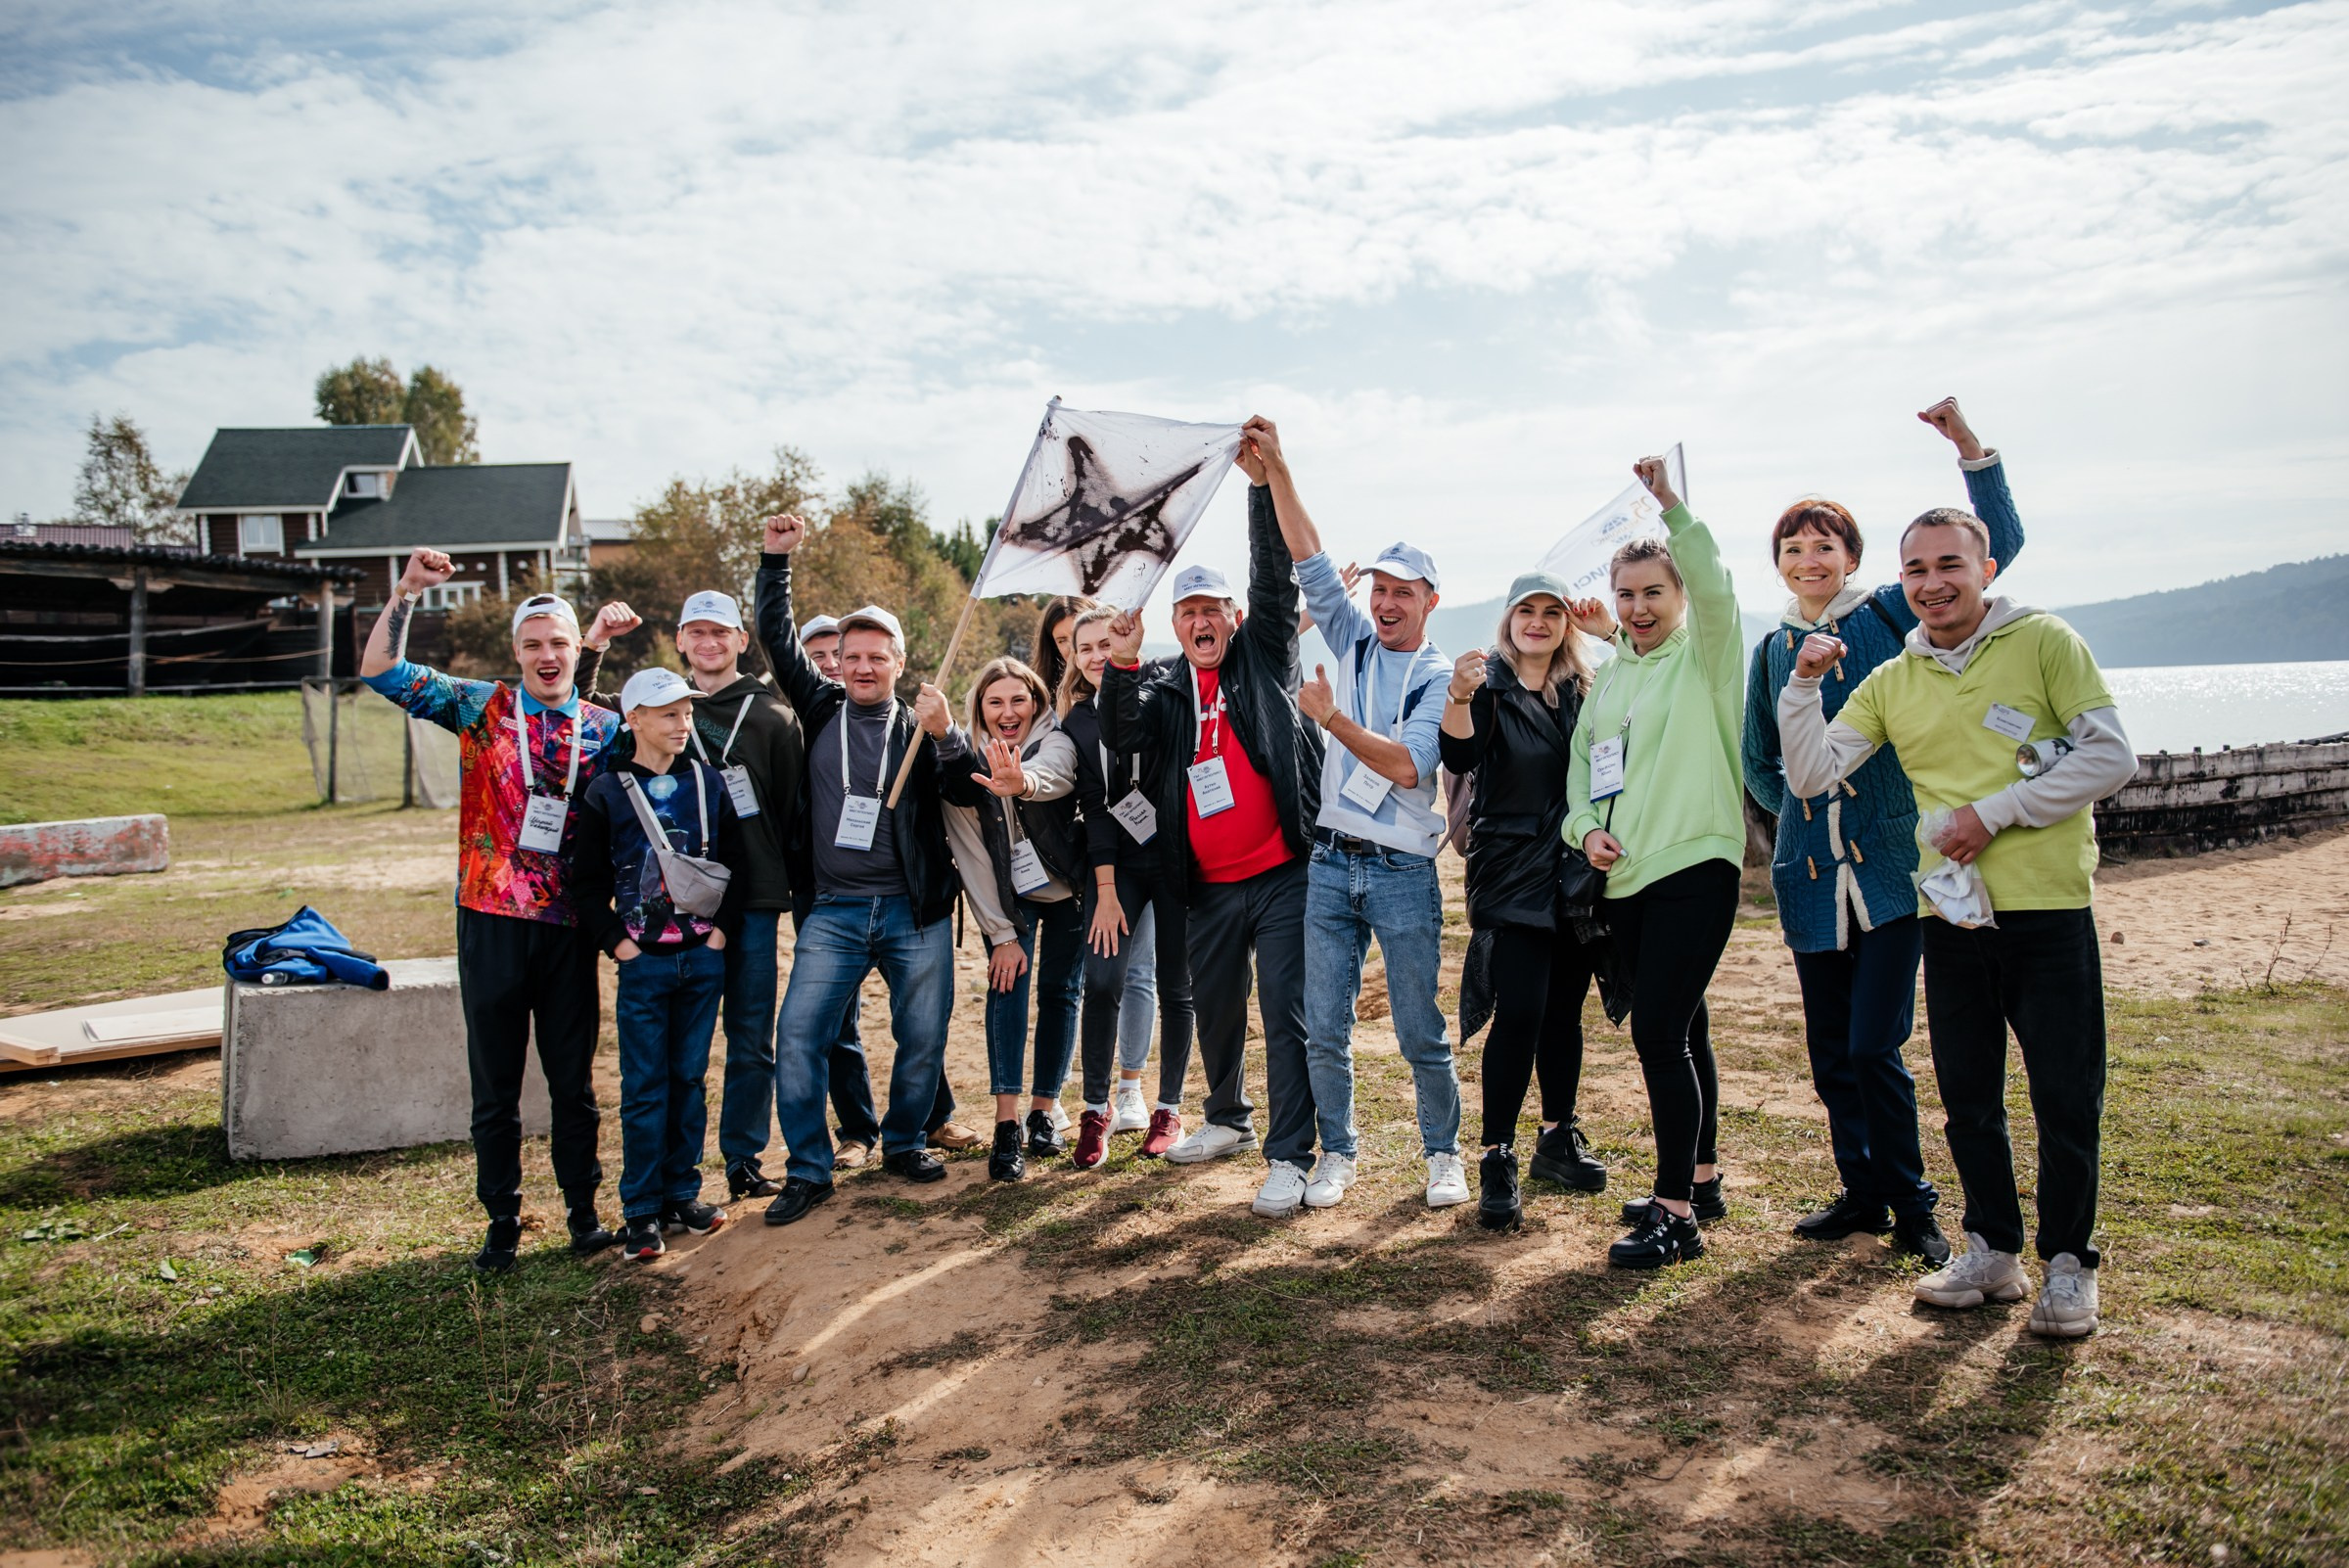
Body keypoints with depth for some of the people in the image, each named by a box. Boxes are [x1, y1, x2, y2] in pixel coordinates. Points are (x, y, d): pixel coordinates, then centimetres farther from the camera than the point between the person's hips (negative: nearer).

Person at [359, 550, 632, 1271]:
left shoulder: (605, 726, 5)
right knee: (494, 1084, 8)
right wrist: (407, 591, -11)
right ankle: (502, 1223, 21)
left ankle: (584, 1213, 22)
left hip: (569, 926, 1)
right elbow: (381, 671, -3)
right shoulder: (481, 707, 2)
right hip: (491, 920, -1)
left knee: (574, 1082, 10)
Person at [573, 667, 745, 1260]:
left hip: (704, 956, 3)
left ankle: (682, 1194, 21)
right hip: (643, 962, -2)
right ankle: (641, 1212, 9)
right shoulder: (606, 793, -1)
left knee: (689, 1077, 10)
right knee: (644, 1087, 0)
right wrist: (616, 942, -7)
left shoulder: (709, 783, 6)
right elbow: (590, 882, 1)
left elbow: (736, 864, 9)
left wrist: (723, 927, 0)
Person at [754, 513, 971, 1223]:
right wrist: (776, 558, 0)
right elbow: (778, 637, 6)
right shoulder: (822, 709, 8)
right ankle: (808, 1169, 5)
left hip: (915, 909, 0)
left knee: (924, 1036, 6)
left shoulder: (920, 727, 5)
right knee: (799, 1033, -8)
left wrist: (947, 734, -30)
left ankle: (905, 1142, 28)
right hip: (833, 910, 0)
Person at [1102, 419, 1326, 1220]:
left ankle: (1289, 1156, 3)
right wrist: (1121, 667, -24)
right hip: (1208, 887, 4)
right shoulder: (1166, 689, 9)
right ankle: (1229, 1119, 39)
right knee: (1215, 1009, 18)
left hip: (1282, 875, -4)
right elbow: (1121, 737, -8)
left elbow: (1275, 577, -9)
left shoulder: (1264, 658, 3)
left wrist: (1263, 482, -18)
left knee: (1286, 1014, -4)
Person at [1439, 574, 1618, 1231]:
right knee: (1519, 1012, -13)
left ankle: (1558, 1139, 27)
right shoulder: (1490, 685, -3)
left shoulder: (1587, 690, 10)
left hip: (1578, 873, 5)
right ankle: (1497, 1160, -6)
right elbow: (1460, 758, -19)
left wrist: (1614, 633, -6)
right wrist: (1459, 697, -37)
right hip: (1512, 875, -5)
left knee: (1564, 1010, 12)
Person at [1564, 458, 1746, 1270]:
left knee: (1658, 1031, -13)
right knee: (1680, 1029, 16)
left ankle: (1675, 1214, -5)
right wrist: (1586, 825, 1)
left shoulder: (1705, 654, -2)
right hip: (1626, 875, 7)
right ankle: (1699, 1180, 29)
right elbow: (1581, 758, 18)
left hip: (1695, 867, -7)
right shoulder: (1610, 673, 16)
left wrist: (1673, 509, -31)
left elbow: (1715, 588, -22)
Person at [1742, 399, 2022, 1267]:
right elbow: (1760, 764, 22)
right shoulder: (1772, 649, 12)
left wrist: (1972, 449, -15)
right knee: (1830, 1054, 10)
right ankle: (1863, 1194, 27)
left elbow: (1997, 544, -5)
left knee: (1874, 1046, -8)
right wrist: (1804, 810, 8)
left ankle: (1912, 1209, 12)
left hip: (1891, 867, -4)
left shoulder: (1892, 615, 1)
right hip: (1810, 875, 4)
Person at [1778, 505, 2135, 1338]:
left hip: (2048, 908, -4)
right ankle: (1993, 1251, 27)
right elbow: (1810, 775, 3)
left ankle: (2068, 1265, 20)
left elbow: (2111, 756, -8)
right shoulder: (1890, 682, 9)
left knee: (2066, 1099, 3)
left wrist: (1995, 812, -14)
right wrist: (1804, 685, -9)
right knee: (1968, 1098, 12)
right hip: (1952, 915, 4)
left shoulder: (2044, 642, -3)